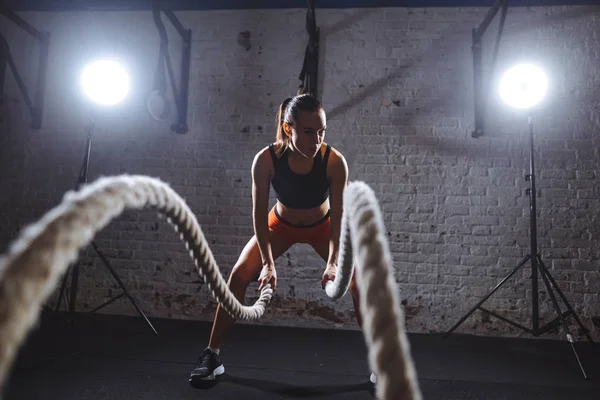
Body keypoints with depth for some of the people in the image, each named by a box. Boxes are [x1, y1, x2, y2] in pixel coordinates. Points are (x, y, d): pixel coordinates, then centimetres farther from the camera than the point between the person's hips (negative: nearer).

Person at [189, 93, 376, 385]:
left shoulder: (335, 162, -32)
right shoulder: (266, 160, -31)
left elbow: (338, 216, -27)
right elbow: (260, 213, -26)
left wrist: (332, 263, -35)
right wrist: (268, 263, -30)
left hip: (322, 226, 0)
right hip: (281, 224, 1)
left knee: (359, 281, -13)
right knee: (239, 274, -13)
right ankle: (211, 356, 1)